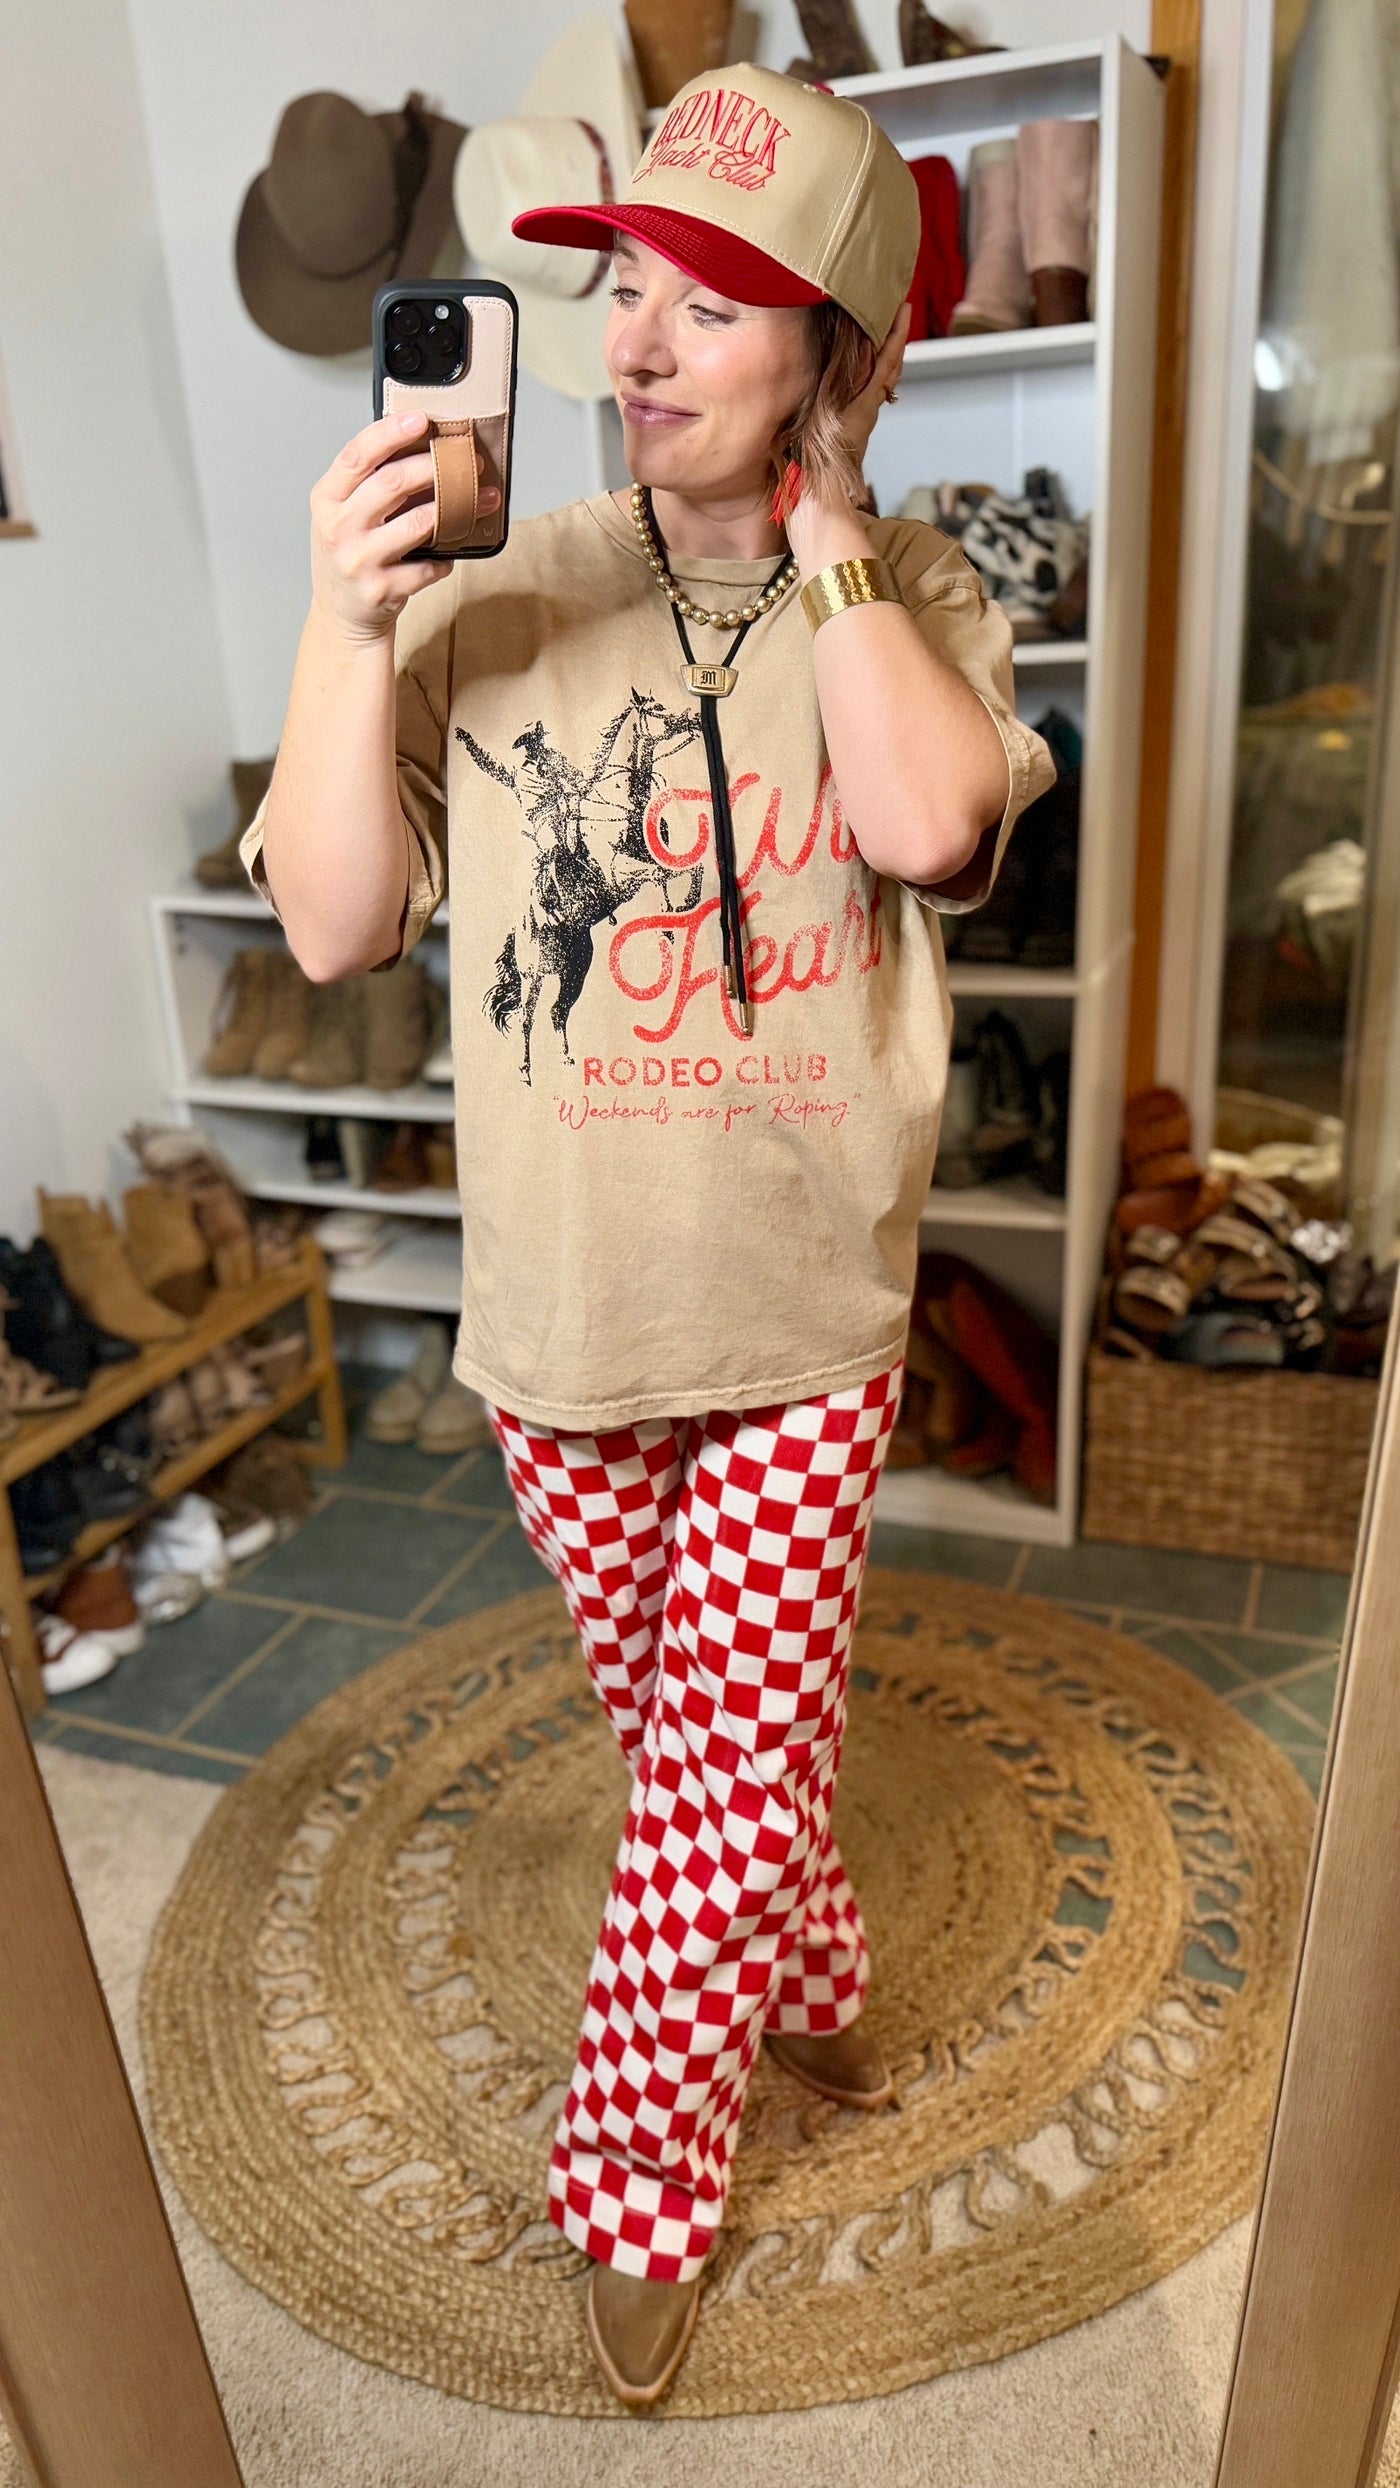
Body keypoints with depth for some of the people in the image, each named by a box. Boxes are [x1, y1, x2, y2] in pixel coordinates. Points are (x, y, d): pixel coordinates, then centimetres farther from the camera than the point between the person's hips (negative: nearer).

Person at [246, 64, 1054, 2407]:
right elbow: (334, 925, -6)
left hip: (802, 1323, 0)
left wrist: (823, 521, -13)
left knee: (733, 1778, 9)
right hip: (562, 1321, 1)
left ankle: (636, 2186, 37)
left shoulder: (914, 597, 0)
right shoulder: (501, 598, -3)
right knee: (699, 1734, 21)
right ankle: (804, 1973, 53)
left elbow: (929, 821, -21)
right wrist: (344, 628, -19)